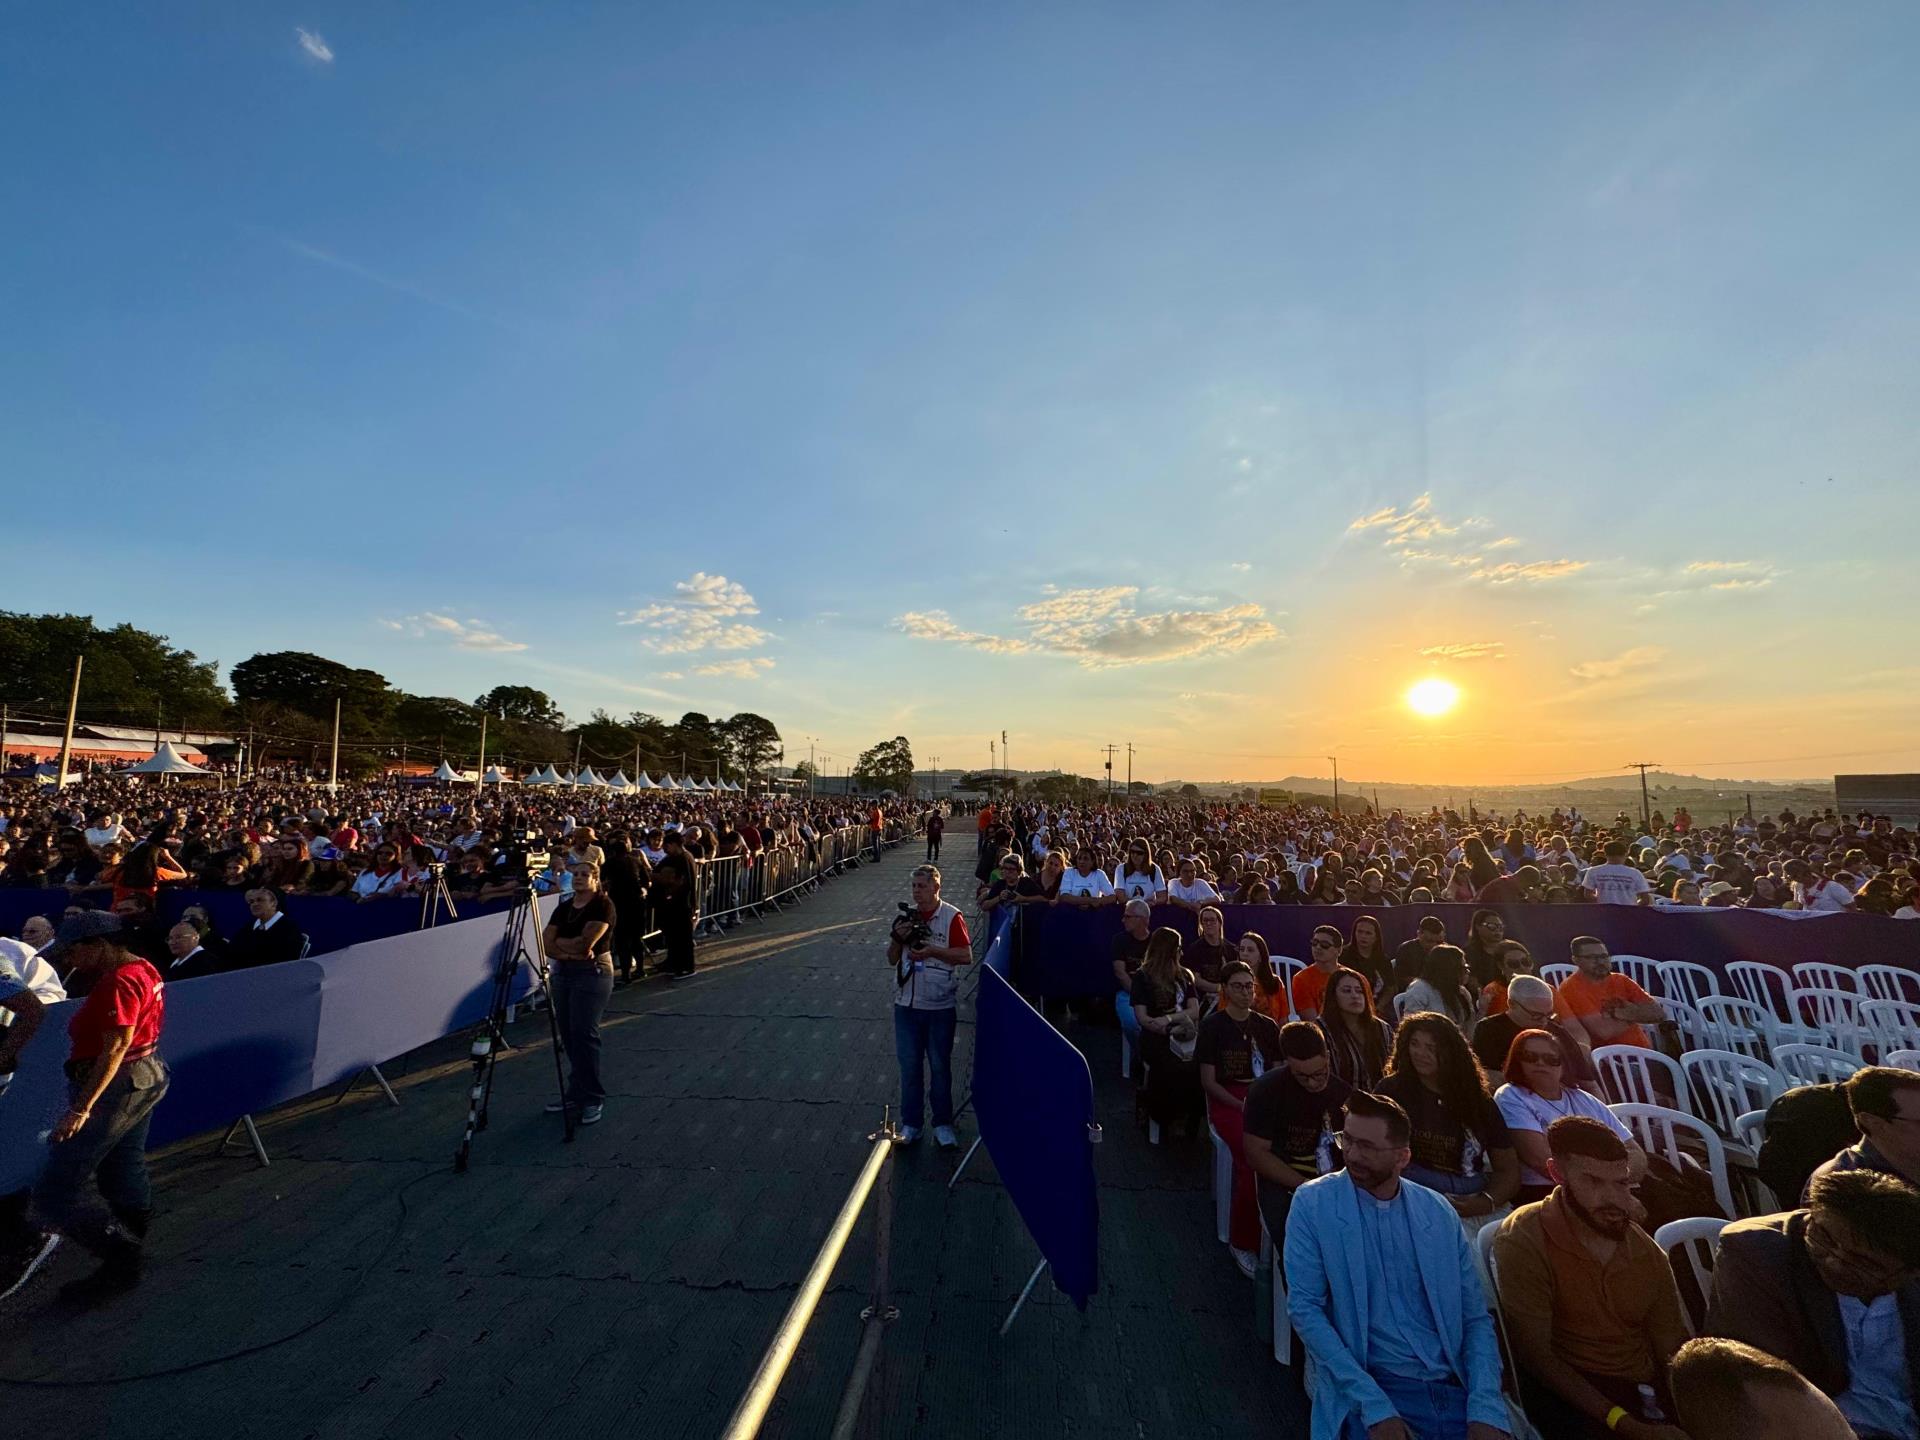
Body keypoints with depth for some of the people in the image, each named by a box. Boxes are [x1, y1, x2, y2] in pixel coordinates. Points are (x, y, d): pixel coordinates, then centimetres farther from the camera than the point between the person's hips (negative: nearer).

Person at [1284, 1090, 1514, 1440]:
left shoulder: (1438, 1212, 5)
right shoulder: (1313, 1203, -7)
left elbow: (1476, 1318, 7)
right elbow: (1304, 1308, -10)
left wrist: (1485, 1410, -8)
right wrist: (1374, 1405, -17)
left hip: (1454, 1388, 3)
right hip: (1371, 1390, -3)